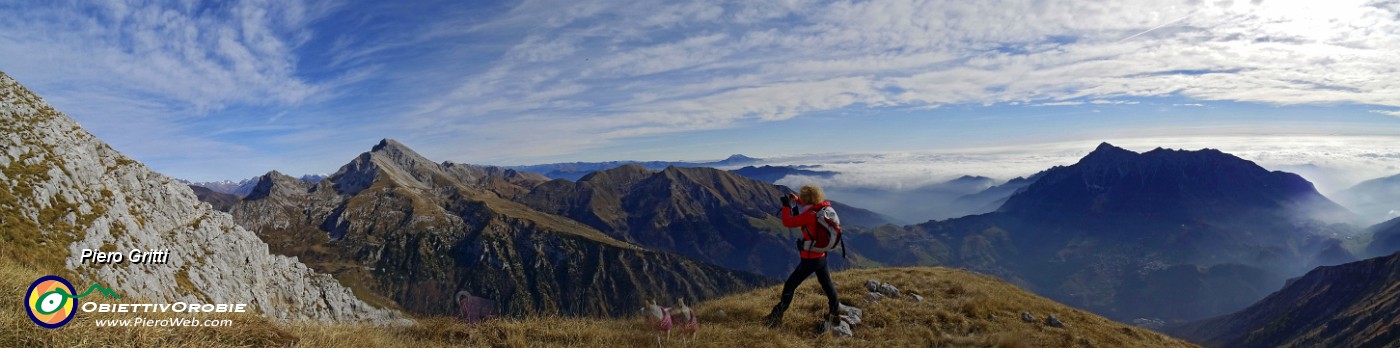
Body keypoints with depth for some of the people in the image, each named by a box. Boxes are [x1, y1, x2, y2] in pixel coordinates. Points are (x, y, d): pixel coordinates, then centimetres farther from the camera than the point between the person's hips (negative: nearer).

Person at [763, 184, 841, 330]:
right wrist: (796, 199, 9)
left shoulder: (809, 215, -25)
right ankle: (835, 311, 39)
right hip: (822, 256, 8)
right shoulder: (824, 208, -2)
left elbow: (788, 222, -20)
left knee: (790, 286, 1)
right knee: (827, 284, 25)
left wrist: (786, 206, -7)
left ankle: (776, 318, 5)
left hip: (810, 259, -8)